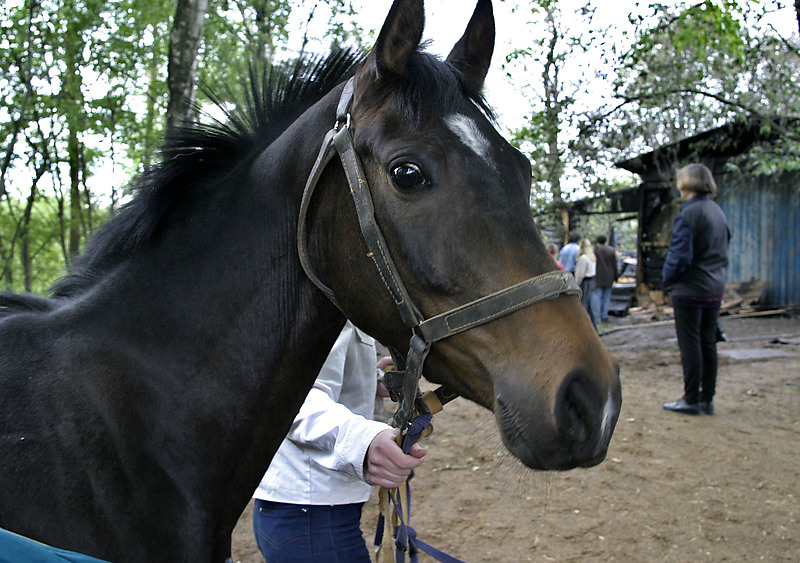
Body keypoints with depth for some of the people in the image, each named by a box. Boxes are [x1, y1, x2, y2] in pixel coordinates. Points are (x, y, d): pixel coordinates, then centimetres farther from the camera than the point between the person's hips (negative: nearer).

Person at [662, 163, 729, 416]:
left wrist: (668, 279, -3)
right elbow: (724, 251, 16)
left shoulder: (689, 213, -16)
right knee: (708, 343, 12)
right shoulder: (718, 212, 10)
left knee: (690, 345, -1)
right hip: (715, 289, 8)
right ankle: (707, 399, 19)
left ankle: (691, 400, 5)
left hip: (690, 289, -8)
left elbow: (680, 255, -19)